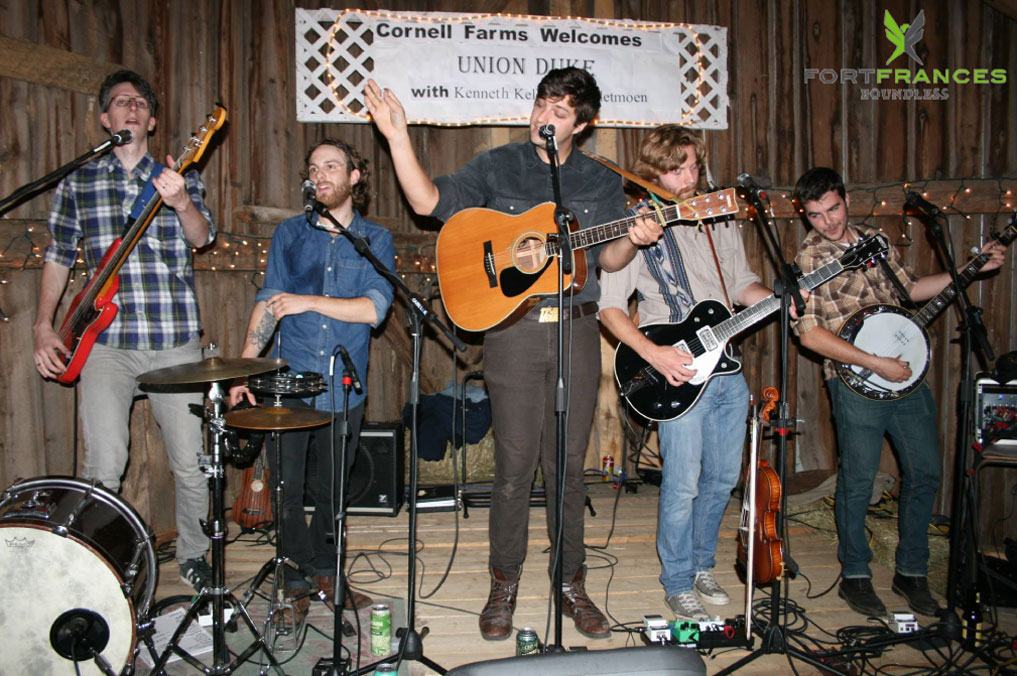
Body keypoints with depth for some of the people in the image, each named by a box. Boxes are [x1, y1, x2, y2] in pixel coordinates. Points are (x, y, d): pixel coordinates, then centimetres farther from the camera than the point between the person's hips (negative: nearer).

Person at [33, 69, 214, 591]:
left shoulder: (179, 177, 10)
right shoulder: (77, 182, 11)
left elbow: (202, 238, -6)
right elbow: (58, 256, 13)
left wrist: (181, 202, -27)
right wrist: (44, 326, 5)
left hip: (176, 341, 0)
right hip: (107, 340, 0)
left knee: (190, 461, 3)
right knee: (102, 466, -3)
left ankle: (192, 555, 23)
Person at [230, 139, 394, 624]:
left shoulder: (375, 239, 4)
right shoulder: (290, 234, 8)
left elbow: (374, 308, -9)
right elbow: (267, 304, 3)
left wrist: (309, 301, -17)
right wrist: (242, 369, -7)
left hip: (344, 385, 0)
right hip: (289, 380, 1)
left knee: (332, 489, 11)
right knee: (286, 487, 2)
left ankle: (325, 569, 32)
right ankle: (297, 579, 20)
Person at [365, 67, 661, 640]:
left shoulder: (602, 182, 11)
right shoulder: (498, 167, 6)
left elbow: (609, 258, 11)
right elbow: (428, 200, -3)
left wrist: (634, 240, -10)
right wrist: (399, 138, -12)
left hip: (576, 331, 2)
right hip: (512, 330, -1)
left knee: (568, 464, 8)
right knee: (515, 465, 2)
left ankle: (571, 583, 22)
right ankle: (505, 585, 19)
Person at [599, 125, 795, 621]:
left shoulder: (718, 221, 12)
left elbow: (742, 282, 19)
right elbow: (609, 306, -9)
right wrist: (652, 352, -20)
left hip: (726, 367, 6)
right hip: (678, 373, -6)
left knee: (723, 478, 14)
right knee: (683, 485, -3)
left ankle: (701, 564, 33)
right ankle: (677, 583, 16)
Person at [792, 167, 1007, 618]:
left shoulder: (874, 238, 11)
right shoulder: (808, 258, -9)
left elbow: (909, 289, 23)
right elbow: (810, 334, -16)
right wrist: (875, 364, -18)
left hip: (906, 374, 6)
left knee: (925, 472, 10)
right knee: (858, 479, 0)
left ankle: (912, 571, 25)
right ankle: (855, 576, 19)